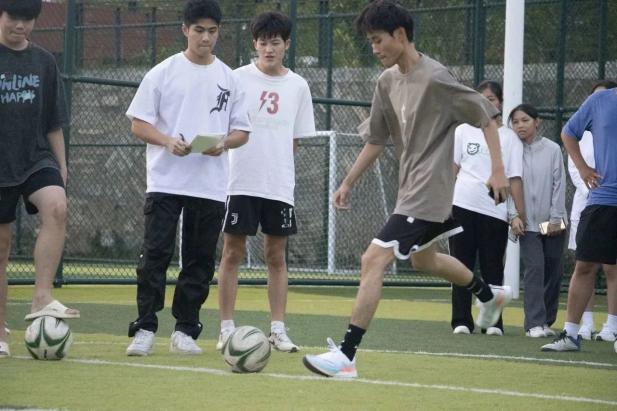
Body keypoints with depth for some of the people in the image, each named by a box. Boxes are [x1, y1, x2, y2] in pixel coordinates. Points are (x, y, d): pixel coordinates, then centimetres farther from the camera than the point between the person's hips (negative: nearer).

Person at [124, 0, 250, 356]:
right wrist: (168, 141, -18)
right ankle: (145, 330, -6)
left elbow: (242, 131, 12)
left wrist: (223, 144, -11)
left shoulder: (229, 79, 9)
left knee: (200, 260, 5)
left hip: (211, 185, 3)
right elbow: (139, 124, 1)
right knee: (156, 254, -9)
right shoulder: (163, 73, 2)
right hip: (166, 180, -3)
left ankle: (185, 331, 13)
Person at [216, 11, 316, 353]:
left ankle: (278, 330, 8)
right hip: (240, 182, -2)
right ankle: (226, 329, 5)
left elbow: (296, 138, 13)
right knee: (232, 253, 1)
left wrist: (276, 165, 6)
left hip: (279, 185, 3)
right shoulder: (239, 79, -3)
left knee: (276, 256, 5)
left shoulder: (298, 86, 5)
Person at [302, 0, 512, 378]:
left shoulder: (434, 78, -19)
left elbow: (487, 116, -13)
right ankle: (491, 296, 54)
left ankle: (346, 355, -18)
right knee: (424, 259, 29)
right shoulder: (387, 81, 5)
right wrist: (348, 183, 13)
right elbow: (376, 140, 15)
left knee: (374, 260, -17)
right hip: (412, 188, 10)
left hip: (427, 194, -10)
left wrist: (498, 170, -17)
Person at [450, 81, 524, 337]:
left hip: (495, 211, -1)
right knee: (462, 265, 2)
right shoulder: (464, 131, 11)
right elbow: (452, 168, 10)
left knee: (493, 268, 2)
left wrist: (520, 213, -2)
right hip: (463, 206, 1)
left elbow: (515, 178, 4)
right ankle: (461, 321, 5)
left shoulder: (509, 137, 7)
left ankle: (493, 322, 6)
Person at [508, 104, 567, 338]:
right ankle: (535, 323, -14)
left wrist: (556, 218, -5)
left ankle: (547, 321, 16)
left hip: (552, 223, 1)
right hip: (527, 222, -1)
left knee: (554, 271, 5)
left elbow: (559, 185, -1)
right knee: (534, 268, -12)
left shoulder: (552, 150, -1)